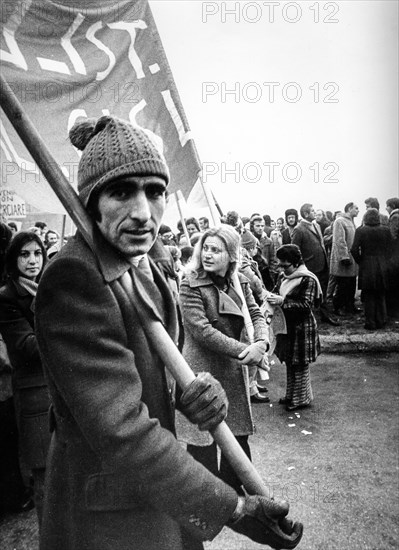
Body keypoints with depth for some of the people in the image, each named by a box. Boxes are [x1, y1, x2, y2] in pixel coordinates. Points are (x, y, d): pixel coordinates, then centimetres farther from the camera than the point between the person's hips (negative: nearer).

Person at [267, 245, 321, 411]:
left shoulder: (308, 279, -15)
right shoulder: (283, 277, 7)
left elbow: (306, 305, -20)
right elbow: (279, 294, 18)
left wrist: (282, 301, -28)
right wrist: (272, 298, -6)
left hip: (302, 328, -7)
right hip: (286, 326, 7)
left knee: (300, 364, 4)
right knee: (289, 362, 17)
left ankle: (302, 399, 20)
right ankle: (291, 395, 32)